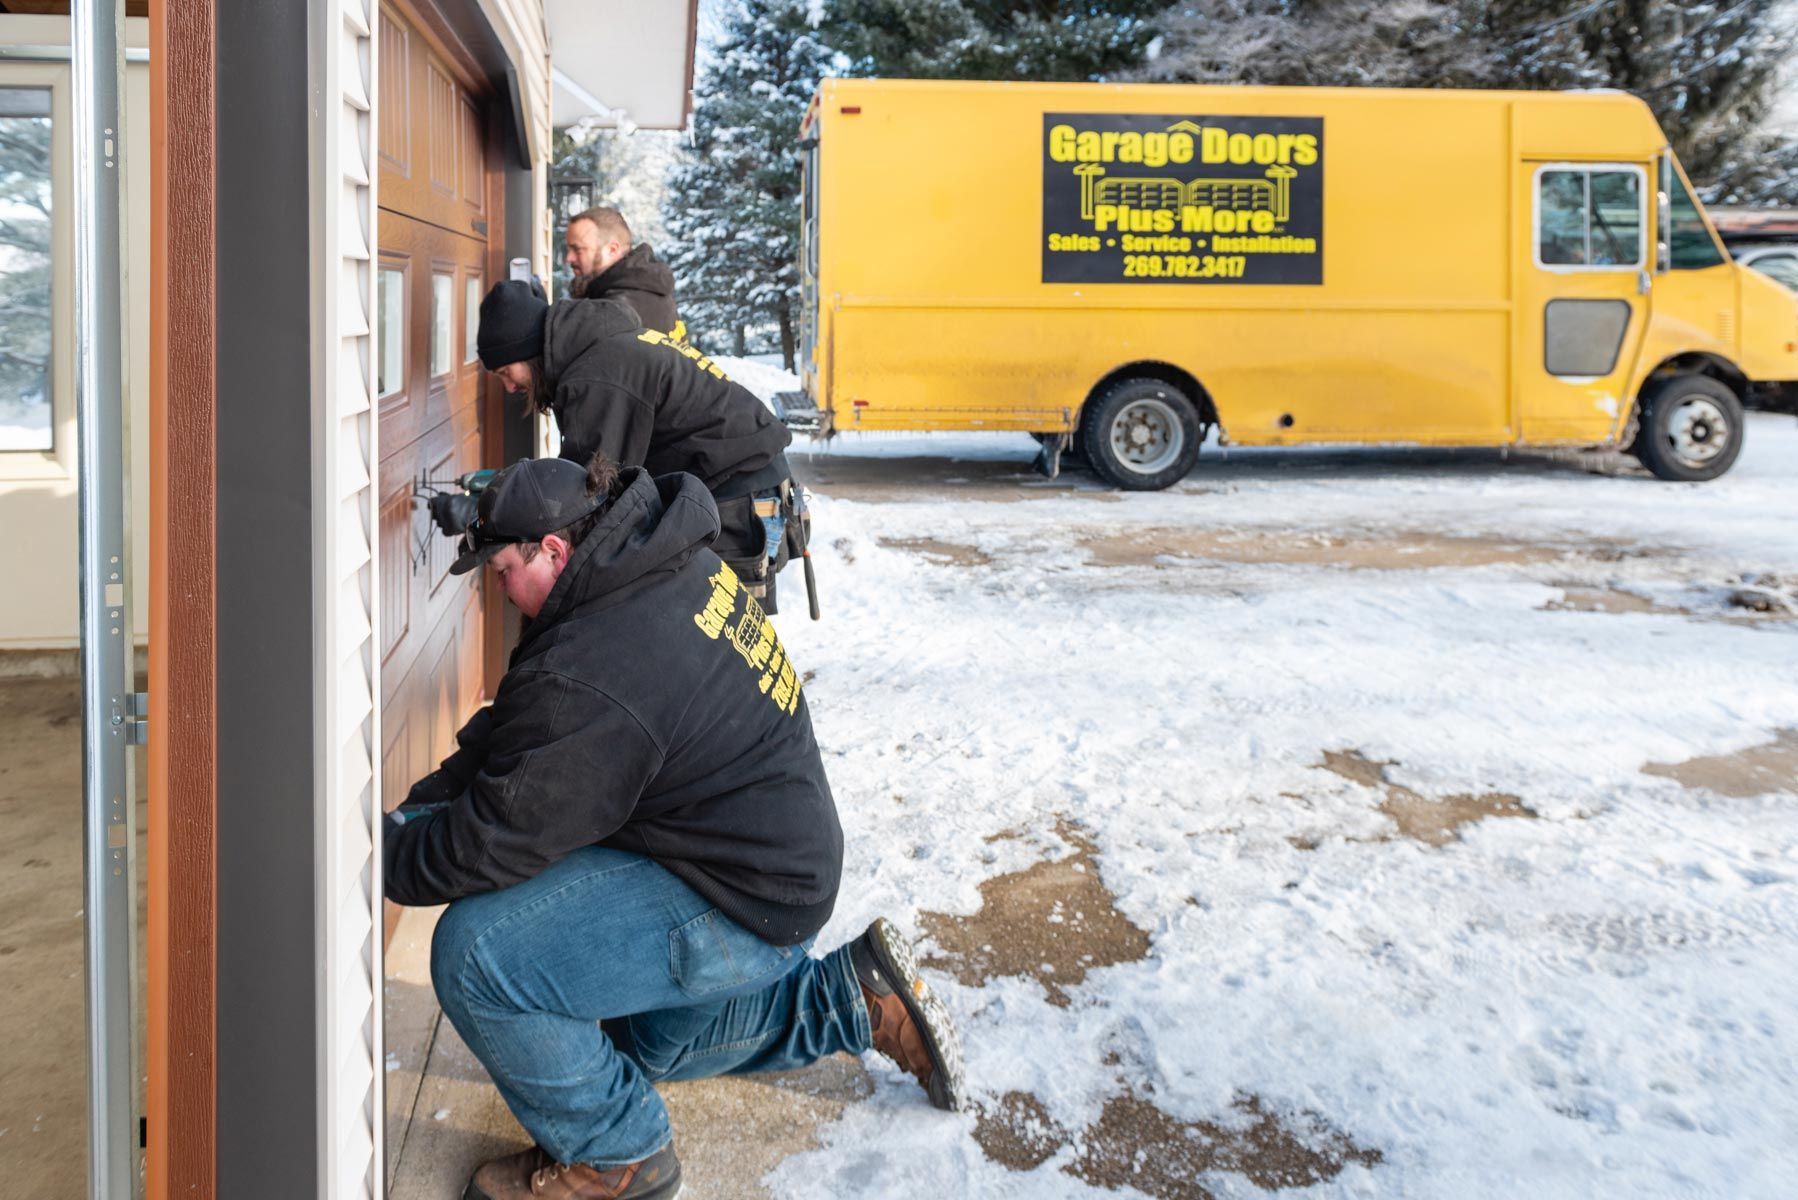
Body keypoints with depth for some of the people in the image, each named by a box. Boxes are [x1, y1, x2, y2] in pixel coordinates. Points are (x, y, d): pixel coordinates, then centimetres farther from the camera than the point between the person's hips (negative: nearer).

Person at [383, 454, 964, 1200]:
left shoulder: (589, 678, -31)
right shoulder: (675, 563, 0)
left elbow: (495, 838, -23)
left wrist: (385, 855, -6)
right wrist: (416, 809, 4)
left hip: (743, 907, -11)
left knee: (474, 953, -19)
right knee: (652, 1041, 32)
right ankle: (861, 1000, 29)